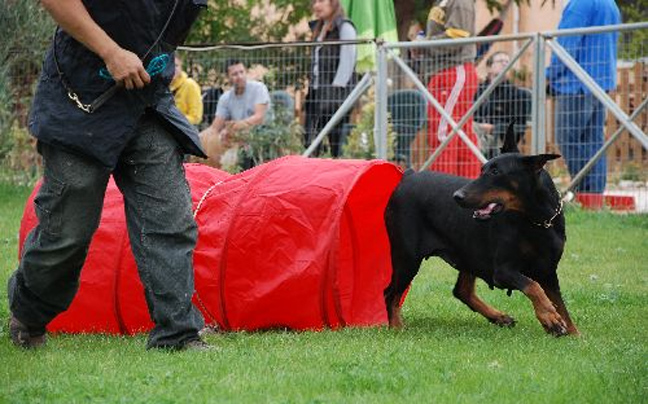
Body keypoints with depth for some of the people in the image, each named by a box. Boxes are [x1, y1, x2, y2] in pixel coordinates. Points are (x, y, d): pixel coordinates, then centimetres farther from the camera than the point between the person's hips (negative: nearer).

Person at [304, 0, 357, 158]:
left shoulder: (344, 27, -4)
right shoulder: (318, 29, 20)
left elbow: (347, 61, -11)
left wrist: (336, 87, -16)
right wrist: (310, 85, 14)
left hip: (335, 91, -8)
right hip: (317, 91, 8)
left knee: (335, 140, -8)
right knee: (310, 139, 1)